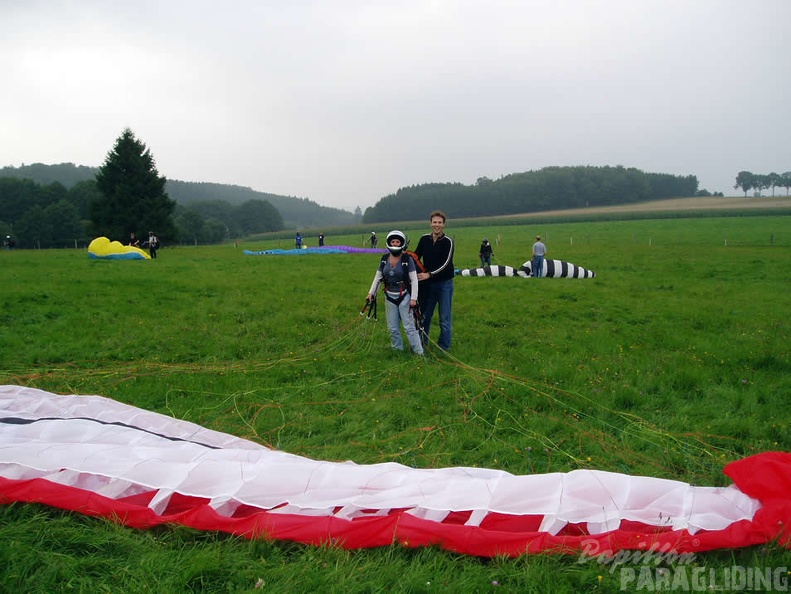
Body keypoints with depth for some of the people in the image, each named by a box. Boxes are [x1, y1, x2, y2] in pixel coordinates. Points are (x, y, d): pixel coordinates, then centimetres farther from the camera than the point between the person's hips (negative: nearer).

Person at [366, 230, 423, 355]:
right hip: (389, 297, 5)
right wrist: (371, 293, 6)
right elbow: (378, 277, 11)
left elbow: (414, 279, -11)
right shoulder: (384, 259, 3)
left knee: (409, 326, -6)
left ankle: (419, 352, 2)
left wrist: (413, 298, -15)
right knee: (393, 328, 11)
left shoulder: (407, 259, -11)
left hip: (404, 297, -5)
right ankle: (398, 350, 26)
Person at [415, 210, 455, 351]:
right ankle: (421, 343, 28)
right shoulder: (424, 239, 2)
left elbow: (445, 264, -18)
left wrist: (429, 274, -26)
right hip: (428, 283, 4)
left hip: (444, 283, -4)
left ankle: (444, 347, 14)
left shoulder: (448, 242, -10)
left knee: (445, 318, 2)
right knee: (424, 315, 13)